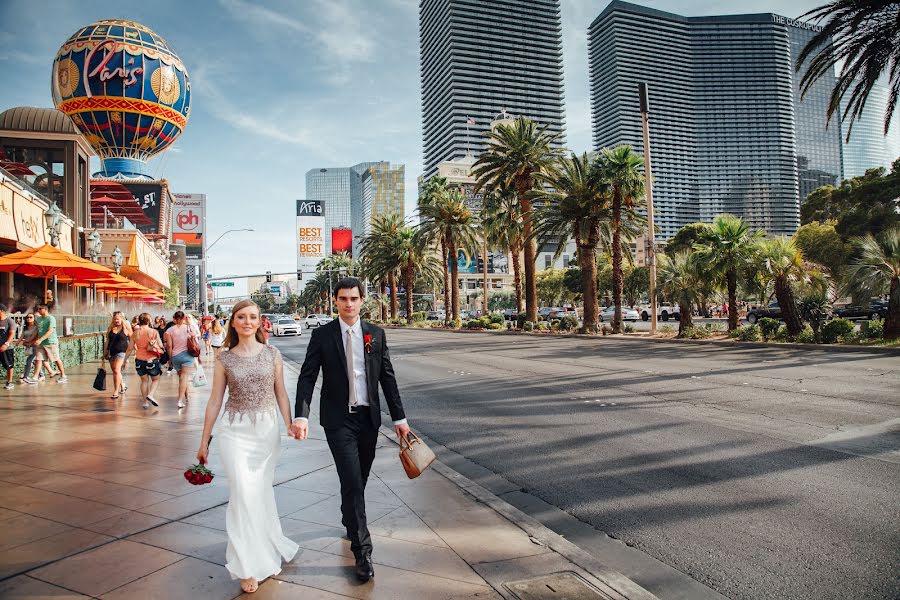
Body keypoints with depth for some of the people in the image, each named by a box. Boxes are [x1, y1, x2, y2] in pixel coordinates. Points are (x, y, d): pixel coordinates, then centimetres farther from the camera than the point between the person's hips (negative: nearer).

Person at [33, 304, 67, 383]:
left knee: (56, 360, 0)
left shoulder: (51, 318, -11)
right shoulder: (38, 319, 12)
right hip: (41, 344, 6)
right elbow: (37, 331, 22)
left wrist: (40, 339, -27)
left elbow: (50, 331, -20)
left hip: (51, 342, -6)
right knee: (39, 359, 0)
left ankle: (63, 376, 10)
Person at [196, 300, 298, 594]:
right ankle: (249, 566, 9)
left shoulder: (272, 354, 1)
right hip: (235, 431, -1)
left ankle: (266, 549, 37)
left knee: (262, 492, 13)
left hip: (268, 430, 1)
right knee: (244, 494, -6)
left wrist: (290, 426, -5)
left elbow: (281, 394, 5)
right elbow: (215, 401, 4)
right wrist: (204, 441, 7)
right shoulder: (224, 360, 0)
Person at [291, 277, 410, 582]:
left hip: (369, 417, 3)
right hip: (338, 420, -3)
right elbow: (307, 377, -7)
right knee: (352, 482, -6)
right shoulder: (322, 335, -5)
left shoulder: (376, 334, 2)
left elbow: (387, 377, 4)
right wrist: (301, 415, -20)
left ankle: (349, 521, 44)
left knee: (359, 480, 16)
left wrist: (399, 417, 2)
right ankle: (362, 551, 6)